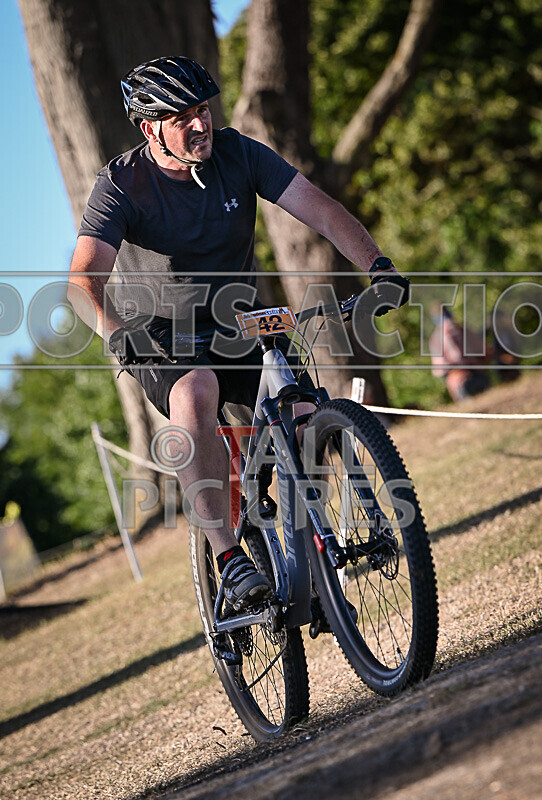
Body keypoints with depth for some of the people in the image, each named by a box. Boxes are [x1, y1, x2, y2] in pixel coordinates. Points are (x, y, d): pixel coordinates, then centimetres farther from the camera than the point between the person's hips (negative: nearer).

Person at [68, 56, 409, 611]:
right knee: (195, 394, -37)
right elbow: (83, 279, -29)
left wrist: (377, 265, -31)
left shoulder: (238, 154, -9)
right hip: (159, 337, -3)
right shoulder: (122, 184, -18)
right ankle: (228, 558, -33)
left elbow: (320, 210, -14)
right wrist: (115, 331, -50)